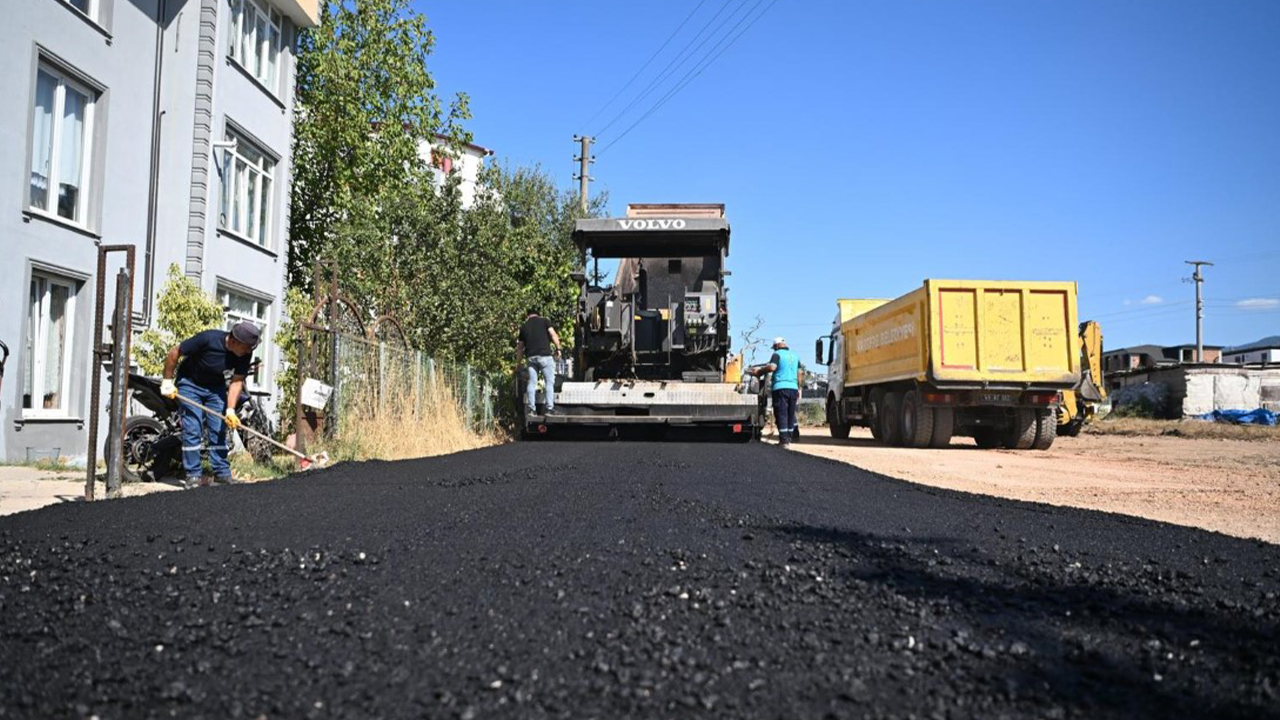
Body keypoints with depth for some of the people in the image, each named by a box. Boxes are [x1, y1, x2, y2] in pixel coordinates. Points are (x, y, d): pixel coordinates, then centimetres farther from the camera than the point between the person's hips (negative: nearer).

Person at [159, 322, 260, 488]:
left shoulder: (245, 354, -18)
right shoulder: (208, 339, -31)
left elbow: (237, 381, -14)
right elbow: (175, 352, -19)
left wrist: (230, 410, -24)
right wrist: (167, 381, -13)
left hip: (216, 387, 4)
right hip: (190, 383, -4)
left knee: (219, 429, -1)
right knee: (192, 429, -9)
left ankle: (222, 472, 5)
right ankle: (193, 474, -3)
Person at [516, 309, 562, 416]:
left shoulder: (524, 326, 17)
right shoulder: (544, 321, 8)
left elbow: (520, 347, 19)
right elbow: (553, 335, -6)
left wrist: (518, 364, 25)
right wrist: (558, 349, -3)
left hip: (531, 357, 3)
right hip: (545, 355, -3)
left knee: (532, 382, 7)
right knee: (549, 382, 1)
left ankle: (530, 408, 4)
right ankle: (550, 408, -6)